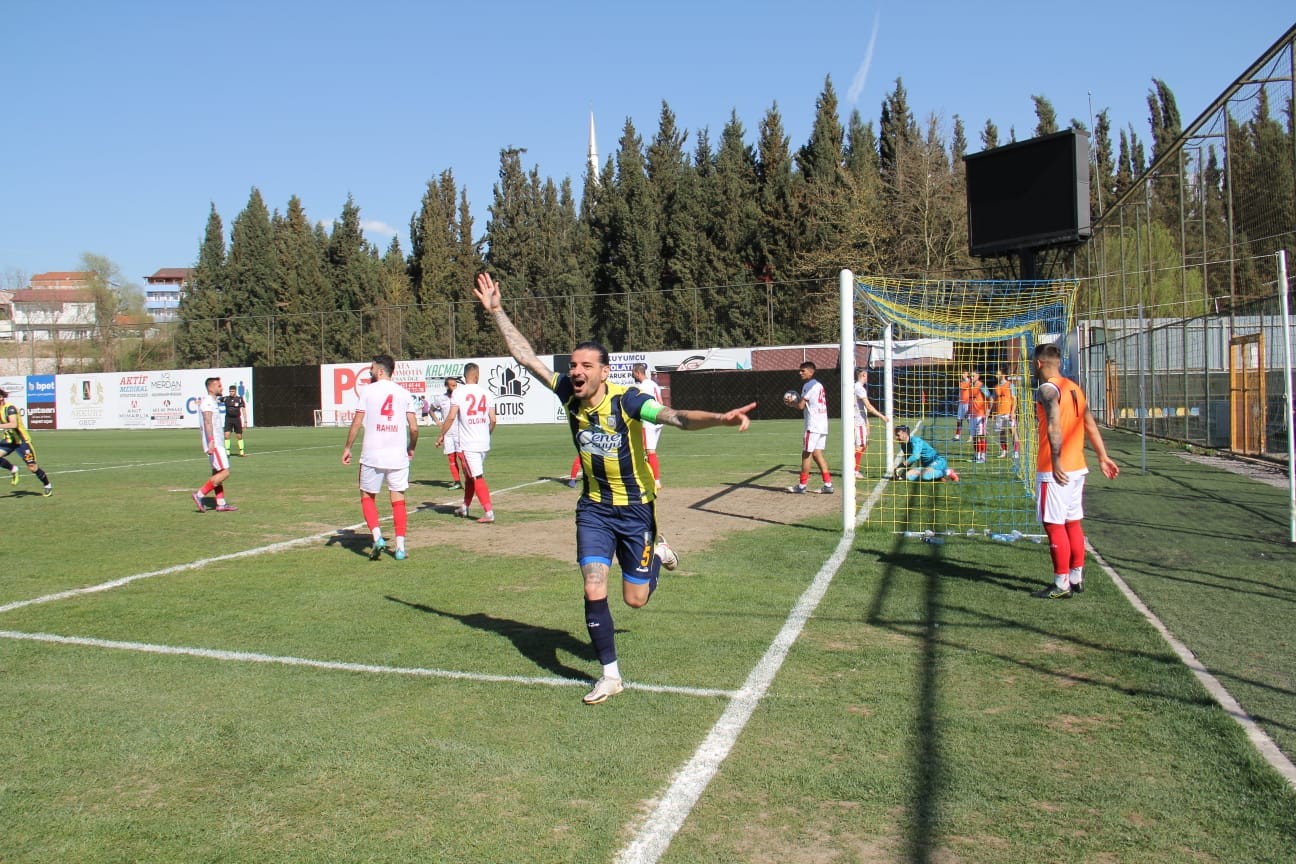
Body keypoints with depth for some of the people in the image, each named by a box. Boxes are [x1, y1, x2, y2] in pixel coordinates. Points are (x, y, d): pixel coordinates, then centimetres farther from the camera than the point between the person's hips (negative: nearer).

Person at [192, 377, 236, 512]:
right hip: (214, 443, -11)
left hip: (215, 442, 11)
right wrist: (211, 442, -35)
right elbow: (208, 422, -25)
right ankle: (200, 495, -7)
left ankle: (221, 503, 11)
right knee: (224, 472, -11)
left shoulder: (210, 400, 19)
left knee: (217, 473, 9)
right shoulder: (207, 401, -13)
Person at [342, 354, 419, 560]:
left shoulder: (368, 390, -1)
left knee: (367, 497, 13)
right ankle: (400, 547, 4)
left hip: (372, 455, -2)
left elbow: (356, 423, -3)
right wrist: (411, 448, 19)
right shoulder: (404, 393, 6)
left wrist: (347, 448, 8)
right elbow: (414, 428, 2)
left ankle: (378, 538, -4)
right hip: (398, 455, 2)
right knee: (398, 500, 8)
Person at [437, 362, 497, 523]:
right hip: (483, 443, 5)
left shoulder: (459, 391, -7)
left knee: (477, 477, -6)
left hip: (467, 443, -5)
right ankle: (465, 507, 33)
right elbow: (493, 420, 3)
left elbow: (451, 417, -13)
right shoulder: (485, 392, 5)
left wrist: (442, 435, -1)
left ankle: (488, 512, -14)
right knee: (469, 475, 20)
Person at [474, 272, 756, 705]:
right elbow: (525, 356, -1)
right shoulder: (568, 394, -10)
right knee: (594, 592, -6)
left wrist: (719, 418, -56)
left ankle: (657, 554, 40)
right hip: (593, 508, 3)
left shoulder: (626, 400, -24)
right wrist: (496, 311, -2)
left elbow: (677, 417, -38)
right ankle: (610, 675, 11)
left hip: (635, 508, -3)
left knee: (634, 599, 6)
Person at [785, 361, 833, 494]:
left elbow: (801, 406, -12)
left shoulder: (808, 385, -9)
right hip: (823, 425, 9)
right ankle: (828, 484, 5)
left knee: (806, 454, -1)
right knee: (817, 454, 10)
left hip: (813, 425, -9)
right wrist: (796, 402, 17)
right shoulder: (819, 385, 19)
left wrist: (791, 403, 7)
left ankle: (802, 485, 5)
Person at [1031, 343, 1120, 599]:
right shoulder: (1074, 388, 13)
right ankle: (1076, 578, 22)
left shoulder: (1047, 389, -13)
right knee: (1073, 523, 15)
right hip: (1077, 467, 9)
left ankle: (1062, 585, 1)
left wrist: (1056, 462, -30)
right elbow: (1091, 425, 15)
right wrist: (1103, 457, 18)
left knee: (1054, 525, -3)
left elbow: (1054, 426, -26)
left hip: (1056, 471, -9)